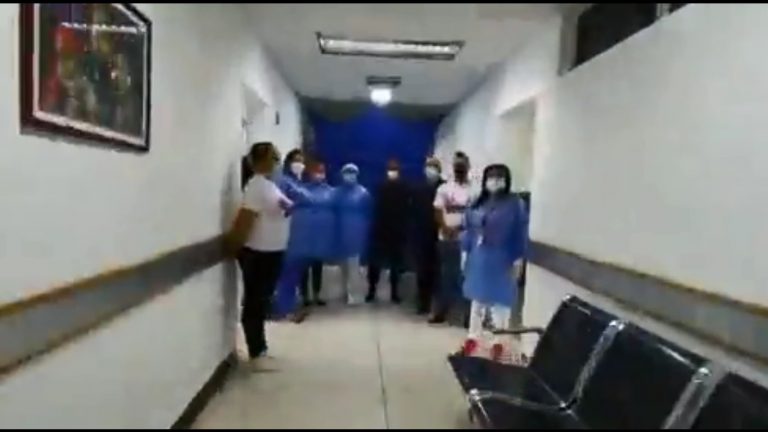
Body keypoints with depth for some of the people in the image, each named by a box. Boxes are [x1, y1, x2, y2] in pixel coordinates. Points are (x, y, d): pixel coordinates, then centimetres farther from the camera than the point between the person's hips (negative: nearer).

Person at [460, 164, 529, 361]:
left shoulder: (515, 204, -9)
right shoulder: (478, 203, 6)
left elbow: (521, 233, -10)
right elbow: (469, 229, 9)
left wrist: (518, 259, -13)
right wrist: (465, 252, 6)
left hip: (502, 260, -5)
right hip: (478, 258, 5)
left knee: (500, 301, 4)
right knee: (477, 298, 15)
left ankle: (498, 342, 17)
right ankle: (473, 337, 29)